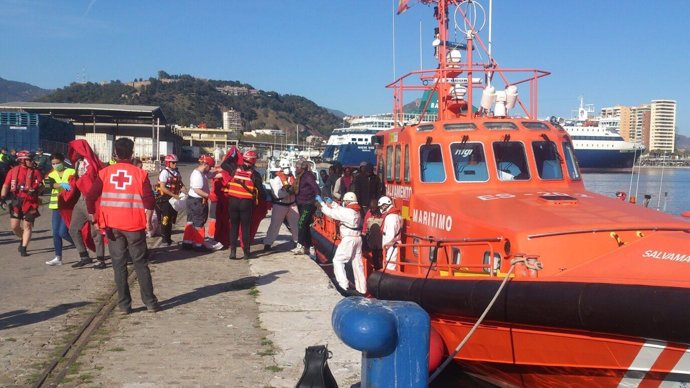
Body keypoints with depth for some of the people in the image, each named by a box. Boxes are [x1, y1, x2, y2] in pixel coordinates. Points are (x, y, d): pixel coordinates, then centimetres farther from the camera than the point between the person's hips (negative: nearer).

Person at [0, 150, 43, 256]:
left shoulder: (35, 172, 3)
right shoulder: (13, 171, 6)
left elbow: (41, 185, 0)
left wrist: (36, 189, -22)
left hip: (30, 202, -1)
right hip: (16, 201, 2)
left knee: (27, 226, -2)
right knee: (14, 226, 3)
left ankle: (23, 249, 4)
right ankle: (22, 239, 33)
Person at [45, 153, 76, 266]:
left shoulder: (71, 172, -2)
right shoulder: (51, 175, 8)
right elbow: (51, 185, -13)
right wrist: (63, 184, -32)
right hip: (56, 206, 5)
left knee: (63, 232, -11)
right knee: (55, 233, 6)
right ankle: (58, 258, 14)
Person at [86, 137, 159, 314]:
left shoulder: (105, 172, 1)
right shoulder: (140, 173, -4)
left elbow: (90, 196, -4)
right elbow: (149, 199, -13)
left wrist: (93, 217, 6)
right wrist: (148, 220, -2)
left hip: (112, 225, 1)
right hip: (134, 225, -1)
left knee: (119, 264, 9)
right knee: (140, 263, 9)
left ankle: (124, 304, 10)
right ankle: (150, 302, 10)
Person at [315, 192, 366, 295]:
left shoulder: (347, 212, -14)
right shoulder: (356, 211, 12)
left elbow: (331, 213, -10)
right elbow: (340, 210, 24)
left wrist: (322, 202, 1)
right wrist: (332, 203, 24)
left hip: (348, 239, -9)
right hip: (357, 238, 9)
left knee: (338, 260, 0)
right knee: (357, 263, 12)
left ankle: (343, 284, -9)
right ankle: (362, 288, 15)